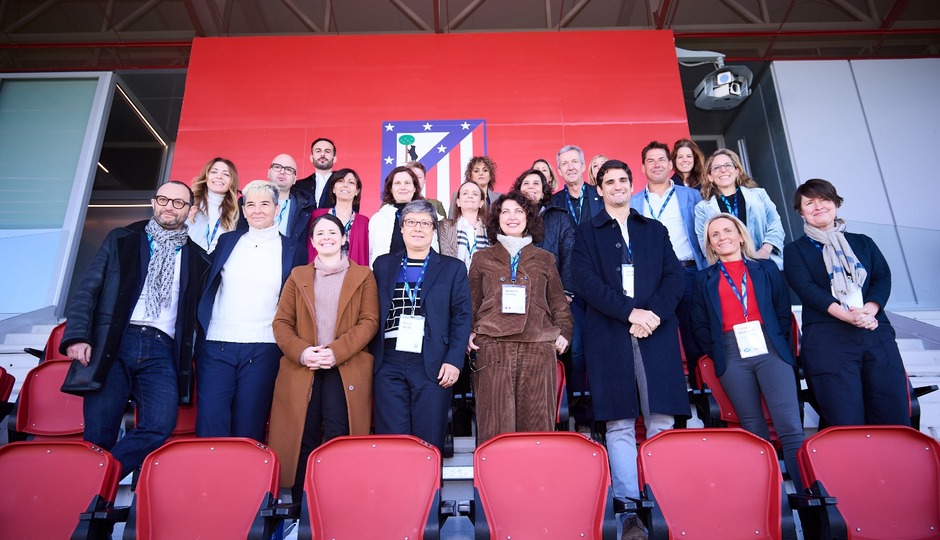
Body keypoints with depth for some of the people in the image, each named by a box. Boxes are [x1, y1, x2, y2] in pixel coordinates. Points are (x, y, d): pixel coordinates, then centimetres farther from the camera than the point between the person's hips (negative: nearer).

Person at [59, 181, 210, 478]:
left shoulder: (197, 258, 16)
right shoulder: (122, 240, 14)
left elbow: (200, 312, 16)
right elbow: (88, 289, 8)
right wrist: (77, 336, -5)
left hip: (161, 350, 1)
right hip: (113, 343, 0)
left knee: (161, 425, -18)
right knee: (98, 434, -4)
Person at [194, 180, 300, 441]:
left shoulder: (292, 251, 5)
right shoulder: (227, 241, 11)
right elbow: (206, 288, 13)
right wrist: (198, 338, 4)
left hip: (262, 351, -1)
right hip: (216, 346, 2)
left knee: (248, 433, 5)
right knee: (210, 430, 0)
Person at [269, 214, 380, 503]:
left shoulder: (363, 275, 11)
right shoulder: (298, 276, 17)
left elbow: (369, 321, 0)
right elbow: (281, 322, 9)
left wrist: (336, 351, -13)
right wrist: (301, 352, -10)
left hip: (346, 369, -2)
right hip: (302, 369, 2)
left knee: (337, 435, -10)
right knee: (303, 438, 1)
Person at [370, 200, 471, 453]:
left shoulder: (453, 268, 8)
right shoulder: (383, 264, 13)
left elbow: (461, 317, 3)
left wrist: (453, 361, -7)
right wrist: (370, 357, 2)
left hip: (433, 365, -1)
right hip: (388, 364, 1)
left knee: (429, 443, 4)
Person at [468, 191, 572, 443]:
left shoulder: (545, 259, 18)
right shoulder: (482, 258, 16)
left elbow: (558, 302, 18)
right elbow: (471, 302, 17)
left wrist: (563, 332, 4)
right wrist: (469, 332, 3)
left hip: (538, 347, 1)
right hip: (492, 347, -1)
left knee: (536, 422, 0)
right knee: (495, 424, -3)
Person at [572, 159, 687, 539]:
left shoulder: (656, 230, 20)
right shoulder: (586, 233, 13)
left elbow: (675, 277, 9)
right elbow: (586, 282, -1)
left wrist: (653, 313, -10)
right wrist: (629, 312, -13)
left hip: (657, 333, 2)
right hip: (609, 335, -2)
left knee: (662, 423, 0)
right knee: (620, 425, -2)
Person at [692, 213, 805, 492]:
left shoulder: (766, 269, 16)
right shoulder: (705, 279, 15)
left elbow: (783, 310, 11)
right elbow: (699, 324, 11)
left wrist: (777, 342, 1)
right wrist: (716, 353, 2)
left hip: (770, 349, 0)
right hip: (732, 356, 0)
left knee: (790, 427, -10)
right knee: (755, 432, 3)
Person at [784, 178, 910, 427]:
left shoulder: (863, 243, 23)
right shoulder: (795, 250, 13)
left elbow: (883, 278, 9)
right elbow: (806, 288, -2)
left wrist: (868, 310, -11)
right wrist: (848, 315, -17)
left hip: (876, 332, 3)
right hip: (826, 336, -3)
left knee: (896, 421, -4)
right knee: (847, 426, -12)